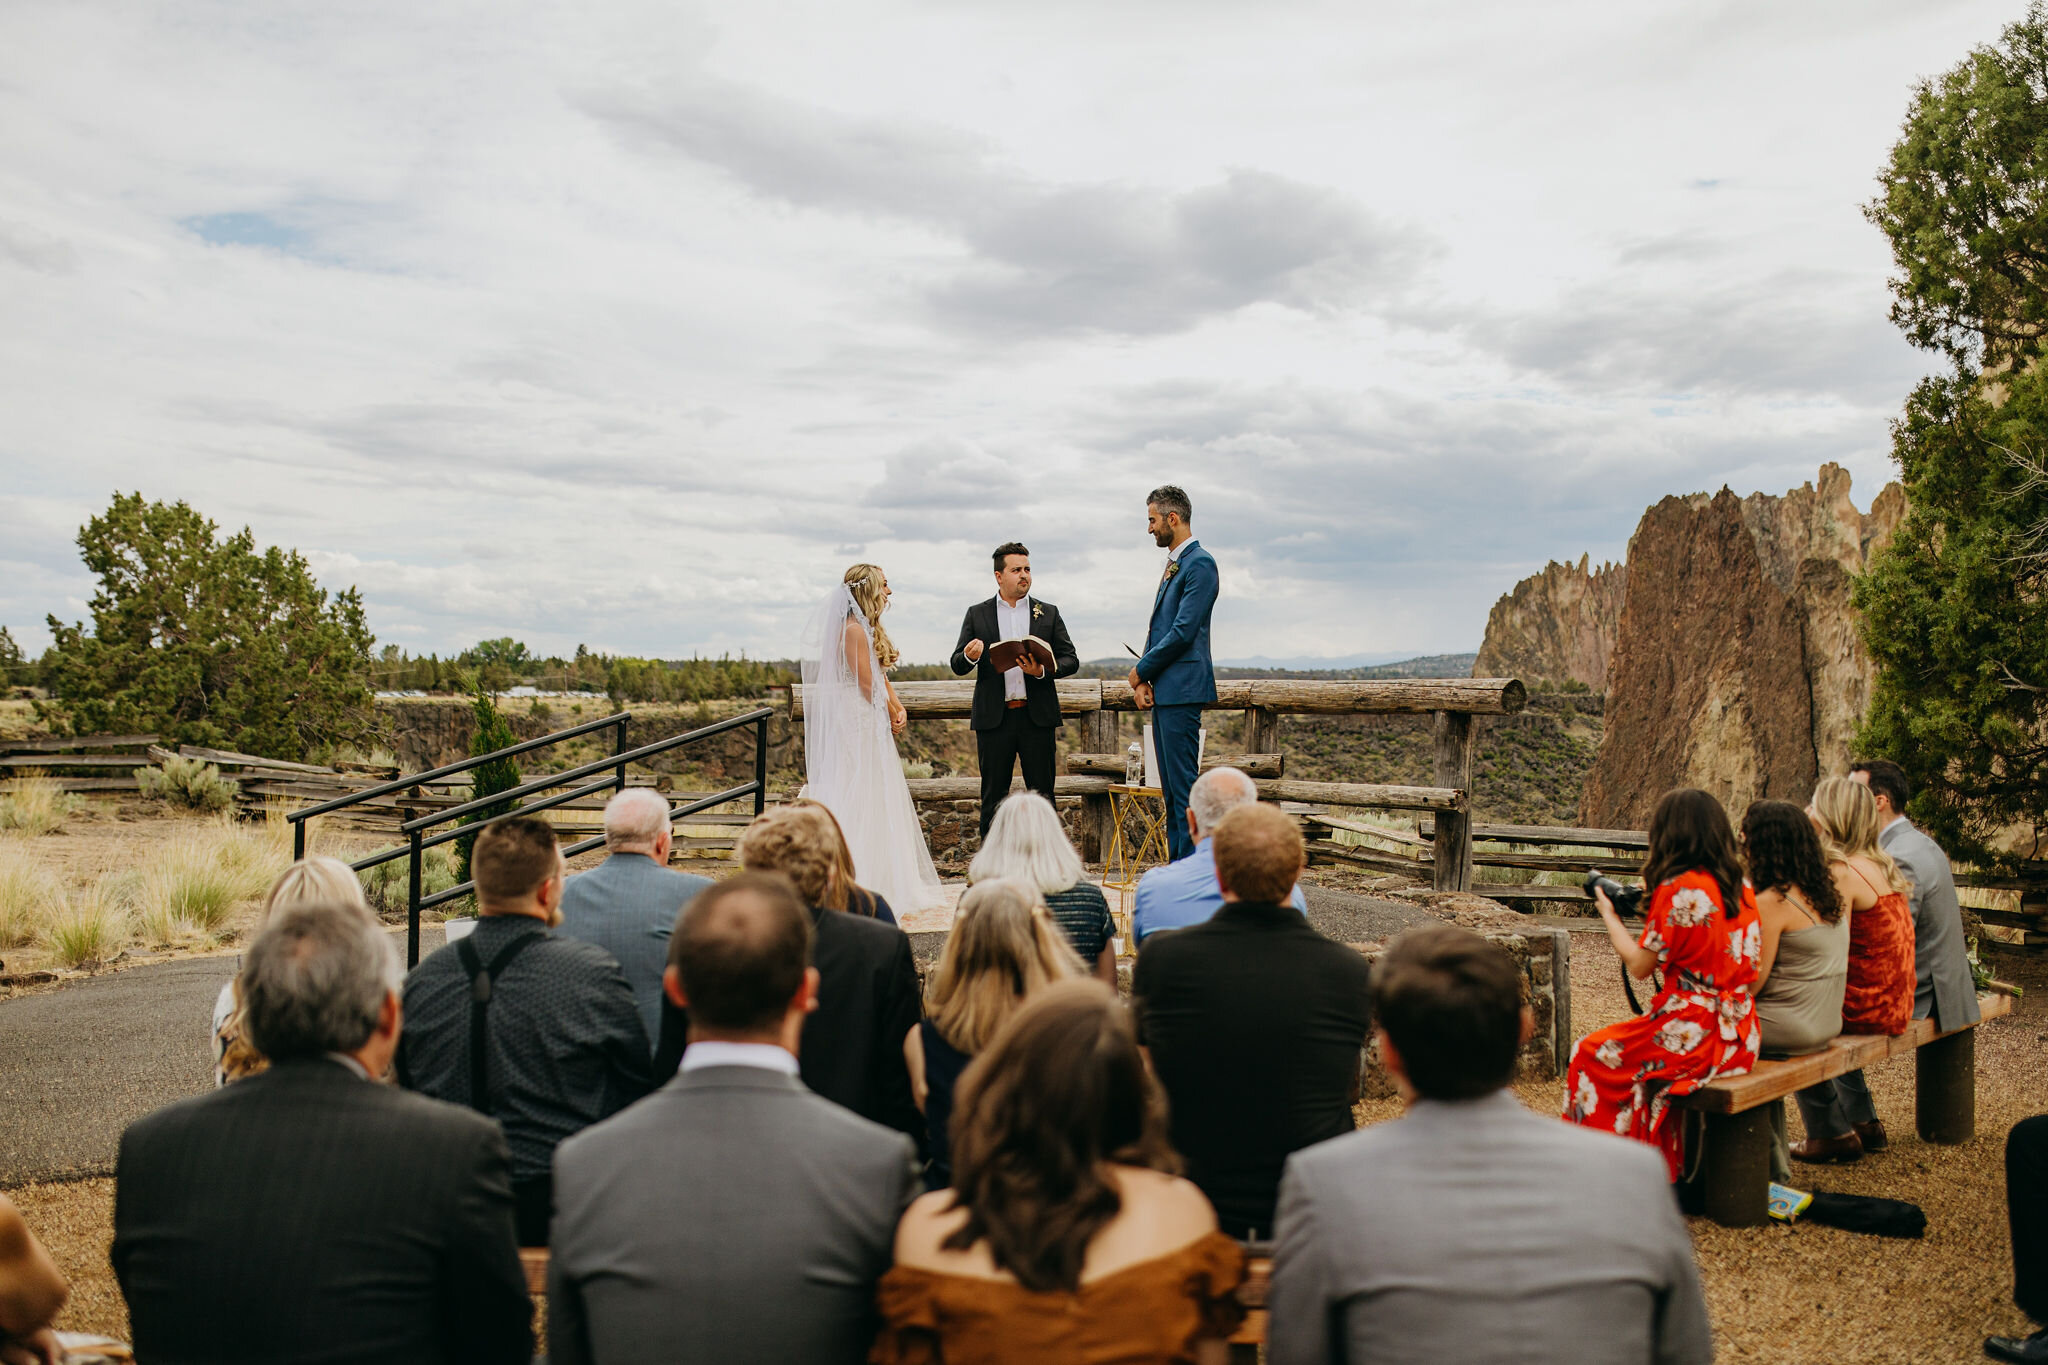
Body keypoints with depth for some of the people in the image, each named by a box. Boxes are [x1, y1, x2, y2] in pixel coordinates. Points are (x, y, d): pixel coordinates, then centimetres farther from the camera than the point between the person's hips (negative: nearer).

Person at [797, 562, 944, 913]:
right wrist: (891, 716, -4)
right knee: (864, 801, -6)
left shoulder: (869, 628, 15)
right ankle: (868, 887, -1)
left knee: (878, 801, 13)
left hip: (872, 724, 10)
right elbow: (866, 684, -17)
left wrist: (899, 709, 0)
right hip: (860, 722, -10)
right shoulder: (854, 629, -17)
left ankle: (886, 882, 20)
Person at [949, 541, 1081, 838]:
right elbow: (957, 665, 5)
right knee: (993, 797, 3)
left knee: (1042, 795, 3)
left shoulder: (1048, 613, 9)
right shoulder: (977, 614, 8)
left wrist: (1044, 671, -14)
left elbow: (1071, 660, 6)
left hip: (1037, 716, 1)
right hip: (994, 718, 0)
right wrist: (969, 656, -19)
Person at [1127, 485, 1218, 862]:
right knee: (1170, 786, 11)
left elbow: (1183, 631, -18)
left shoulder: (1199, 564, -11)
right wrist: (1143, 679, 7)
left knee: (1184, 785, -9)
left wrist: (1141, 669, -8)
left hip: (1182, 689, -10)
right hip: (1163, 689, 10)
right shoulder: (1173, 564, 19)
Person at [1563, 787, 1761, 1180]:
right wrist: (1653, 908, 19)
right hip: (1740, 1039, 8)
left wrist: (1609, 915, 3)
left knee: (1591, 1054, 11)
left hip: (1694, 1035, -8)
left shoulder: (1678, 890, -17)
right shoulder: (1741, 888, 6)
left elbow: (1640, 966, -11)